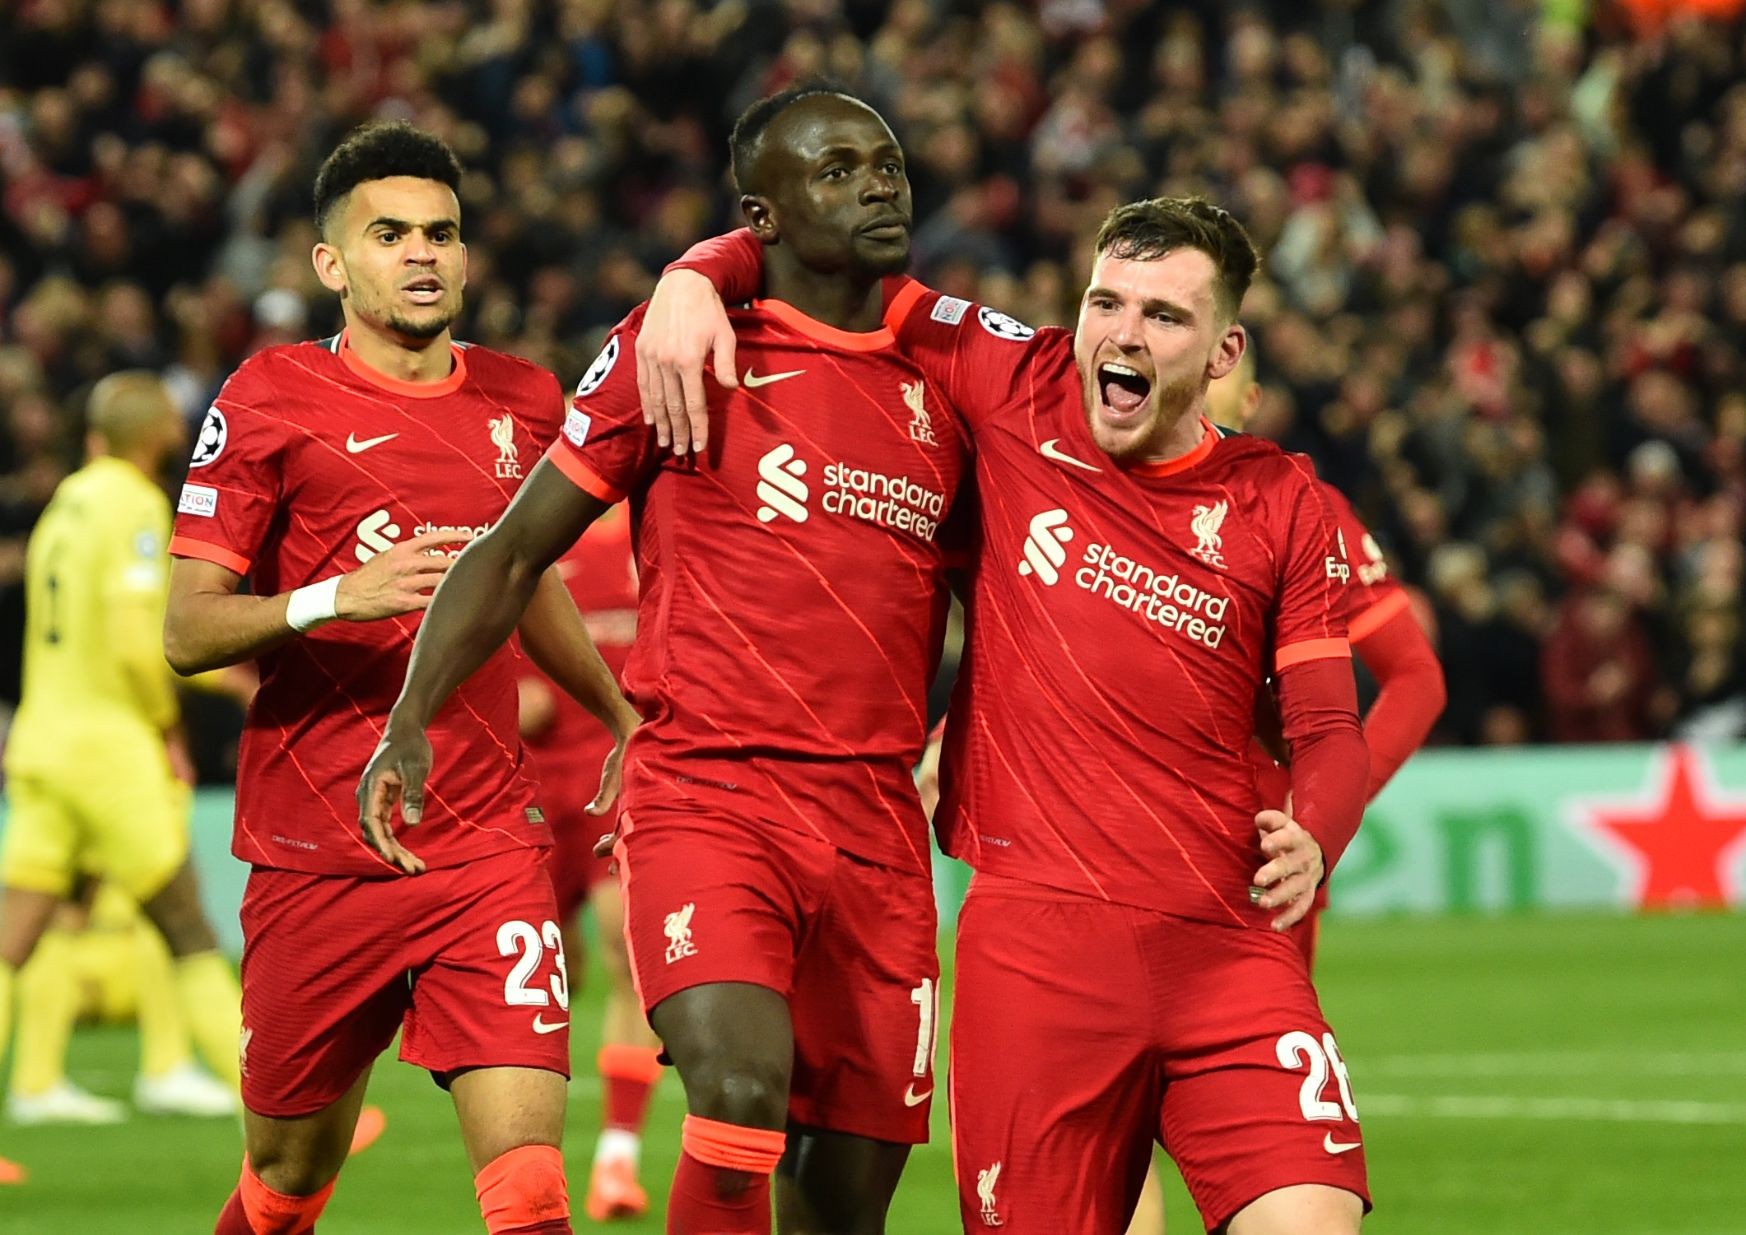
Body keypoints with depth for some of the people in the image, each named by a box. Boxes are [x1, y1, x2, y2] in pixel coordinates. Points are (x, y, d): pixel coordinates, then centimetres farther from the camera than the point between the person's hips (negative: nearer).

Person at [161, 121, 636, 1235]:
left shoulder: (522, 401, 10)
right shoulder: (271, 401, -3)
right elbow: (187, 631, -7)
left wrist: (625, 717, 30)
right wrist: (341, 597, -22)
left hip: (491, 845, 2)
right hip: (319, 852, -2)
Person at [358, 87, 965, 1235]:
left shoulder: (944, 387, 13)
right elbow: (515, 551, 3)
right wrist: (411, 720, -8)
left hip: (877, 823, 4)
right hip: (707, 799, -4)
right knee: (742, 1094, -28)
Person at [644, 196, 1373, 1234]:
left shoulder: (1283, 505, 7)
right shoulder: (1019, 390, 6)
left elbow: (1330, 730, 7)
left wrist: (1312, 840, -14)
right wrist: (697, 277, -4)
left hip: (1226, 937, 0)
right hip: (1034, 931, 0)